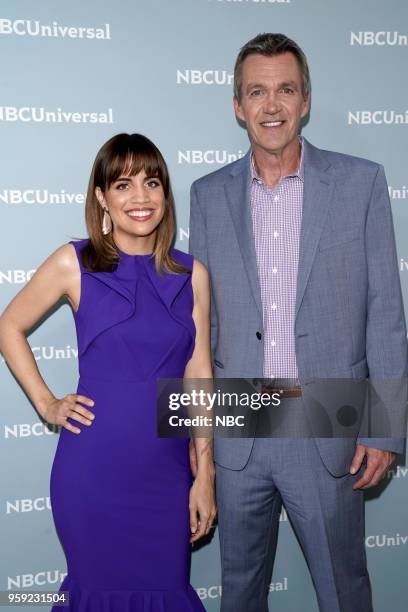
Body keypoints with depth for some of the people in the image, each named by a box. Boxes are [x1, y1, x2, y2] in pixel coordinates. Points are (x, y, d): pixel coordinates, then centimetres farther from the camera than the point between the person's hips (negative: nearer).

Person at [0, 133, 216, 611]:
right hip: (93, 468, -2)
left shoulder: (192, 274, 3)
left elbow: (199, 375, 4)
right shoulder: (74, 263, -4)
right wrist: (45, 403, 0)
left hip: (167, 469, 2)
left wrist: (204, 475, 3)